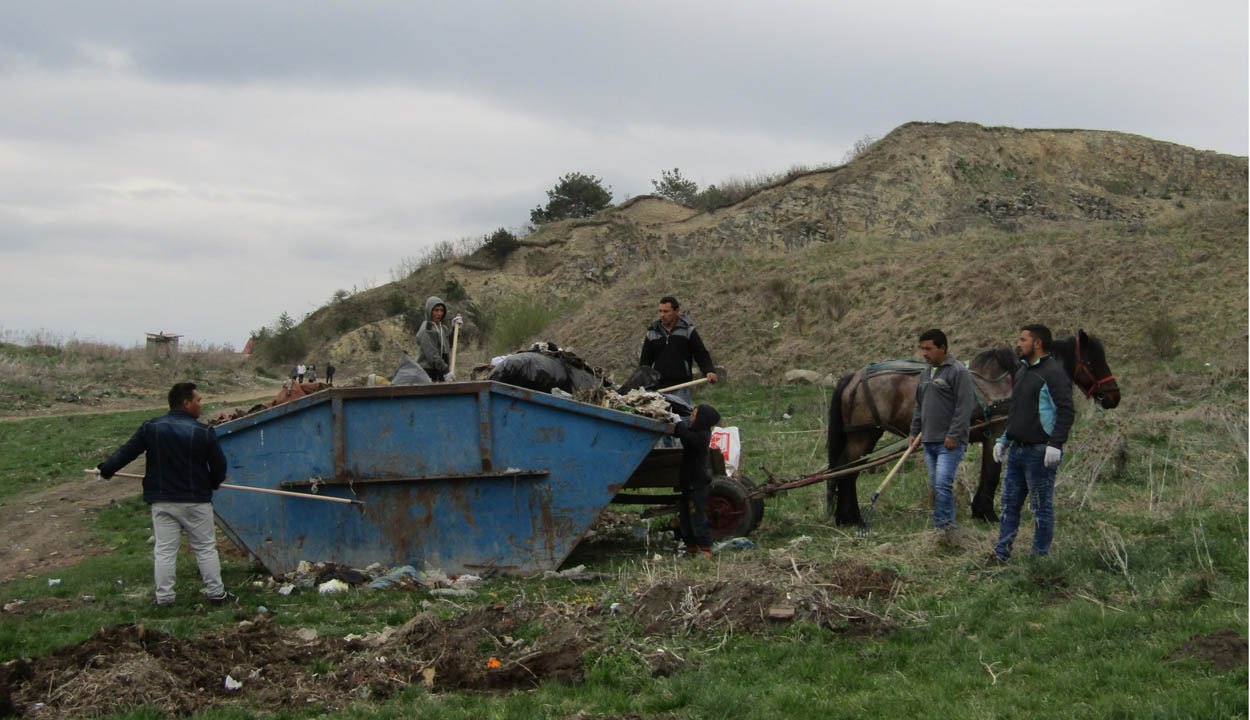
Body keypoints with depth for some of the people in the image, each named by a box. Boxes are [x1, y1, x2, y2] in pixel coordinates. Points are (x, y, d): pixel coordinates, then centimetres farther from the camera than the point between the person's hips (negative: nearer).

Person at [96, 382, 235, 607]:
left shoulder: (150, 428, -2)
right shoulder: (203, 432, -9)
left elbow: (126, 452, 4)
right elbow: (219, 465, -3)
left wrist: (105, 469, 20)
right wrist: (212, 483, 18)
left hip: (162, 501, 2)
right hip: (196, 501, -2)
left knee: (164, 550, 7)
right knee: (205, 548, 8)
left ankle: (163, 596, 7)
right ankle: (215, 592, 12)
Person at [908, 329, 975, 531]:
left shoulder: (958, 372, -9)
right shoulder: (925, 373, 17)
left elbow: (965, 406, -15)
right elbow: (919, 406, 25)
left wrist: (953, 435, -19)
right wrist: (914, 432, 19)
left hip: (949, 442, -8)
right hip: (929, 441, 8)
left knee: (943, 484, -16)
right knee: (935, 486, 9)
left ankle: (943, 525, -15)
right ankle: (947, 526, 15)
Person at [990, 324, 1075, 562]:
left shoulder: (1053, 373, -12)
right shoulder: (1023, 373, 17)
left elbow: (1066, 412, -18)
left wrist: (1055, 444, -25)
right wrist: (1003, 439, 20)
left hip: (1039, 451, -9)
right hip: (1017, 449, 9)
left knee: (1042, 506, 1)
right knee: (1010, 503, 11)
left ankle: (1040, 557, 8)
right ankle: (1002, 553, 17)